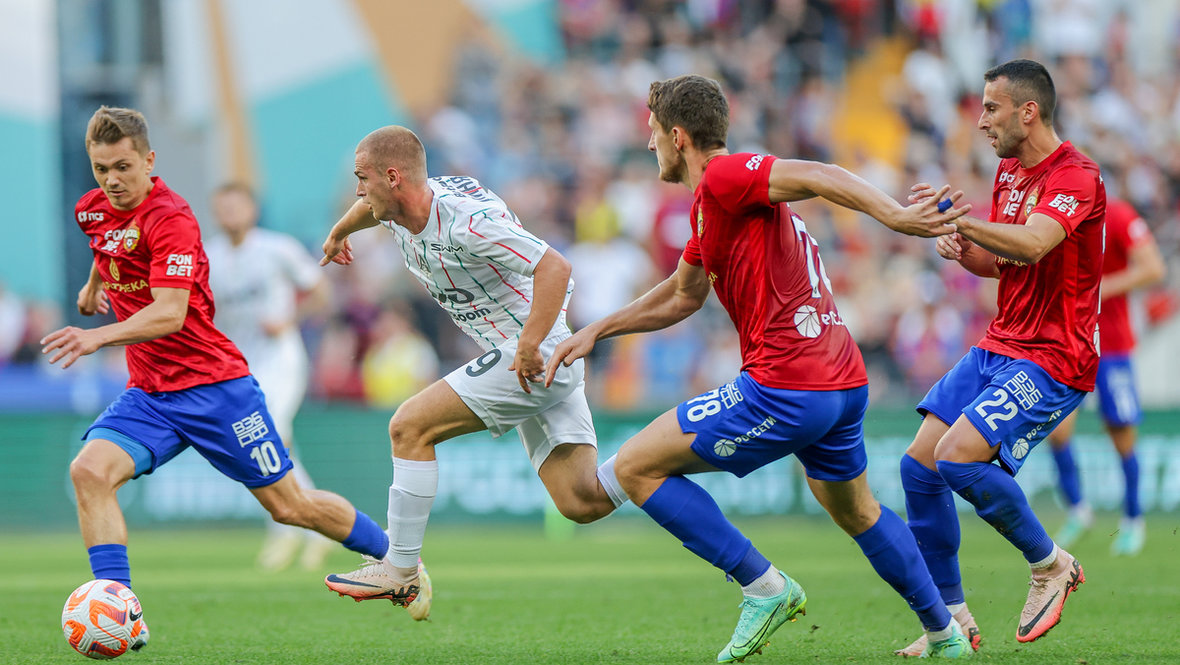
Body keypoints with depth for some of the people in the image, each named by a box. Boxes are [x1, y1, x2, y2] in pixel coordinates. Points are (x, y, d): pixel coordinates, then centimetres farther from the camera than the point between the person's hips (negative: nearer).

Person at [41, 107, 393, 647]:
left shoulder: (170, 219, -21)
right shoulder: (93, 210, 3)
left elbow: (168, 313, -32)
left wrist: (99, 337, -46)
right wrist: (93, 285, 39)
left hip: (212, 385, -6)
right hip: (147, 393, 6)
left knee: (289, 507, 3)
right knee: (89, 470, -23)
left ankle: (395, 556, 29)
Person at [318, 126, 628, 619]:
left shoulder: (466, 221, -22)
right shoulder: (399, 212, 6)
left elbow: (554, 266, -27)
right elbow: (371, 207, 34)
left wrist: (530, 346, -33)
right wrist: (339, 233, 54)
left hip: (532, 359, -9)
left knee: (410, 427, -7)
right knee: (581, 502, -1)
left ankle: (401, 572, -1)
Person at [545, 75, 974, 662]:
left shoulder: (723, 176, -9)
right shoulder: (710, 206, 21)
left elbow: (817, 176, -22)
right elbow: (683, 295, 34)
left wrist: (895, 217, -34)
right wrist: (595, 332, 31)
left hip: (784, 388, -10)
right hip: (845, 379, 10)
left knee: (636, 466, -4)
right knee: (854, 509, 31)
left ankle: (763, 587, -4)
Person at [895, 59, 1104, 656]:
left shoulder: (1075, 176, -16)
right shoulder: (1009, 171, 14)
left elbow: (1031, 245, -33)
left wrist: (959, 219, -41)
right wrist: (964, 251, 2)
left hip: (1053, 360, -9)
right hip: (1000, 346, 9)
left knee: (958, 457, -23)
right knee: (918, 465, -1)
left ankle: (1051, 566, -2)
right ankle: (952, 617, 7)